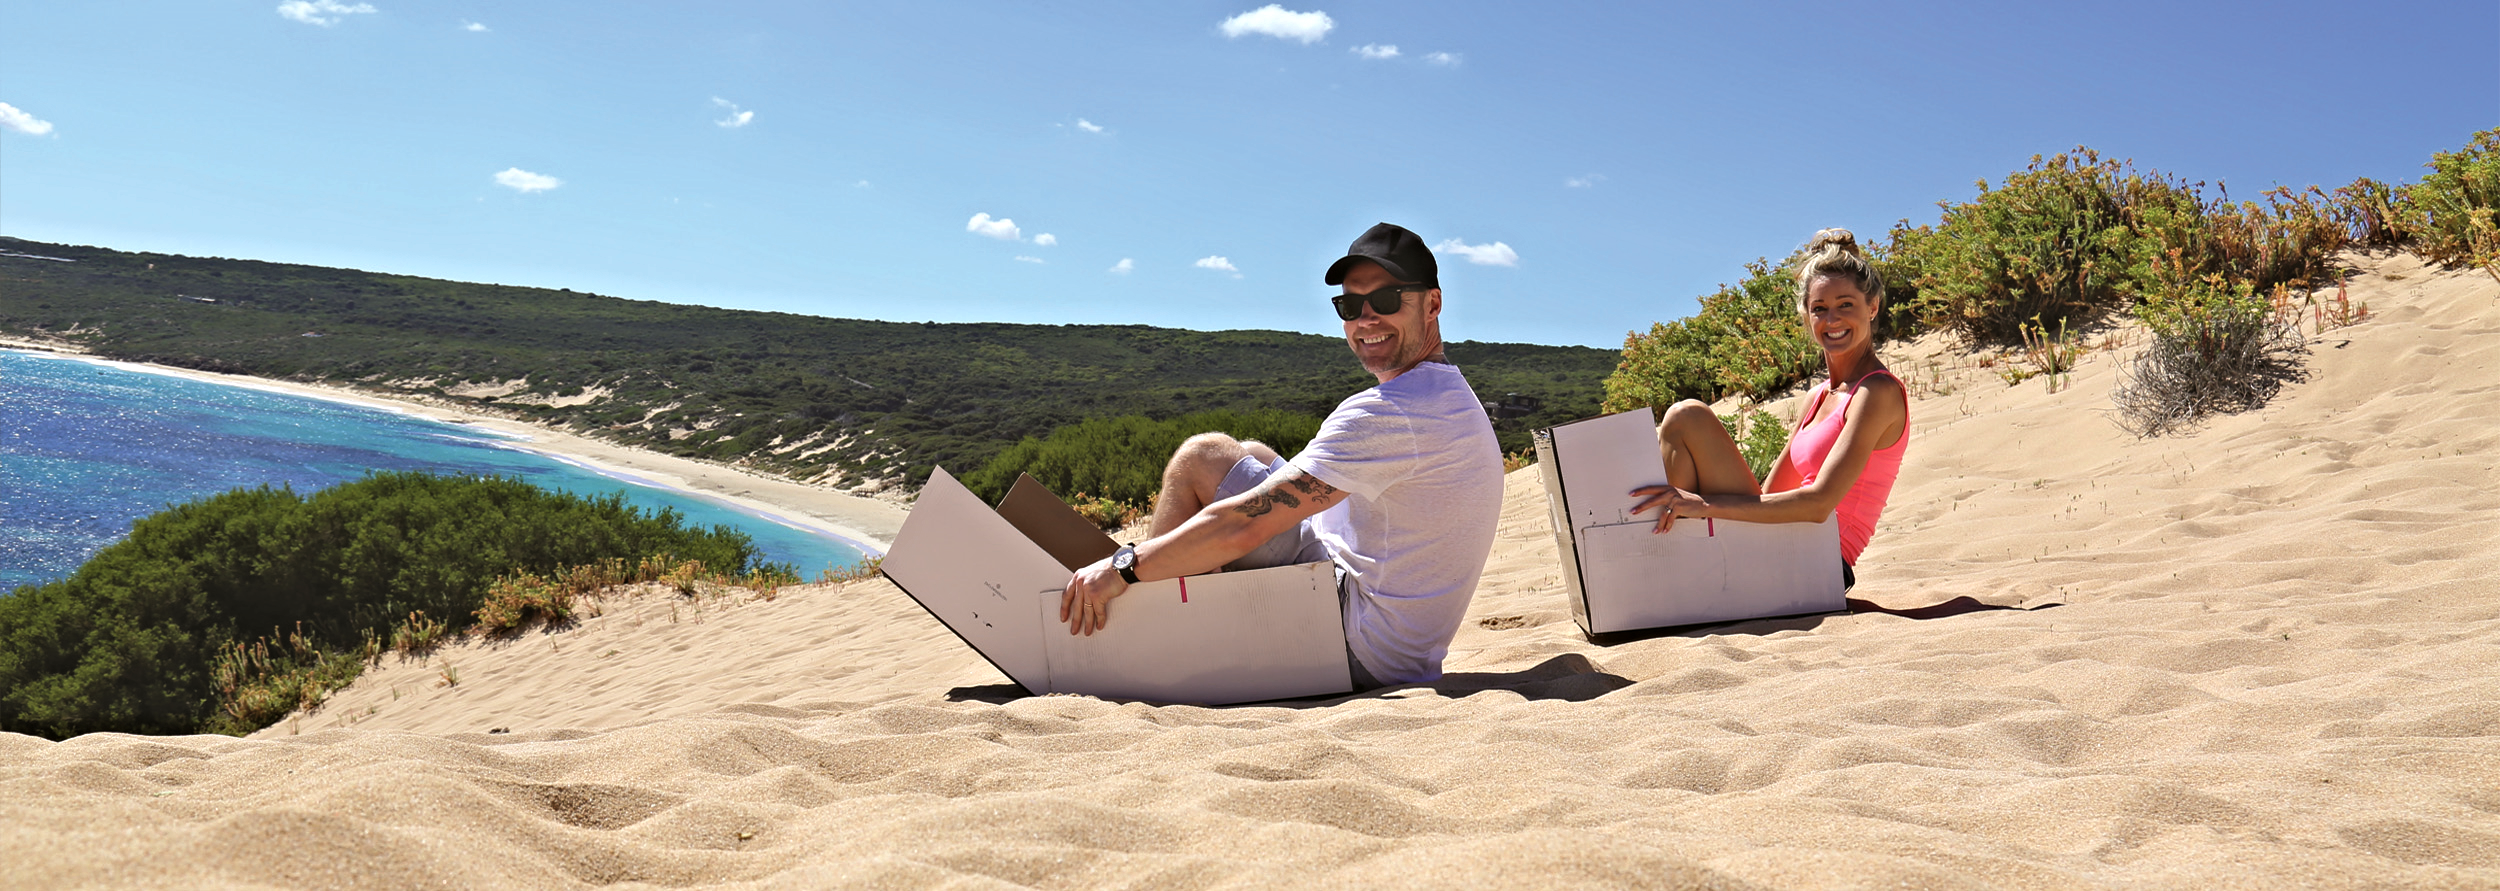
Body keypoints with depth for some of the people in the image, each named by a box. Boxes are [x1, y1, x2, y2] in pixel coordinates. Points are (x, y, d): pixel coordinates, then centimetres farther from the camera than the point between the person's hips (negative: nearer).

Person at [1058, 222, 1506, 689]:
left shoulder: (1389, 413, -21)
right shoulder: (1457, 401, 11)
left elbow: (1246, 525, -25)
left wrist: (1123, 567, -17)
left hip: (1361, 656, -10)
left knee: (1201, 457, -5)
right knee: (1253, 456, 18)